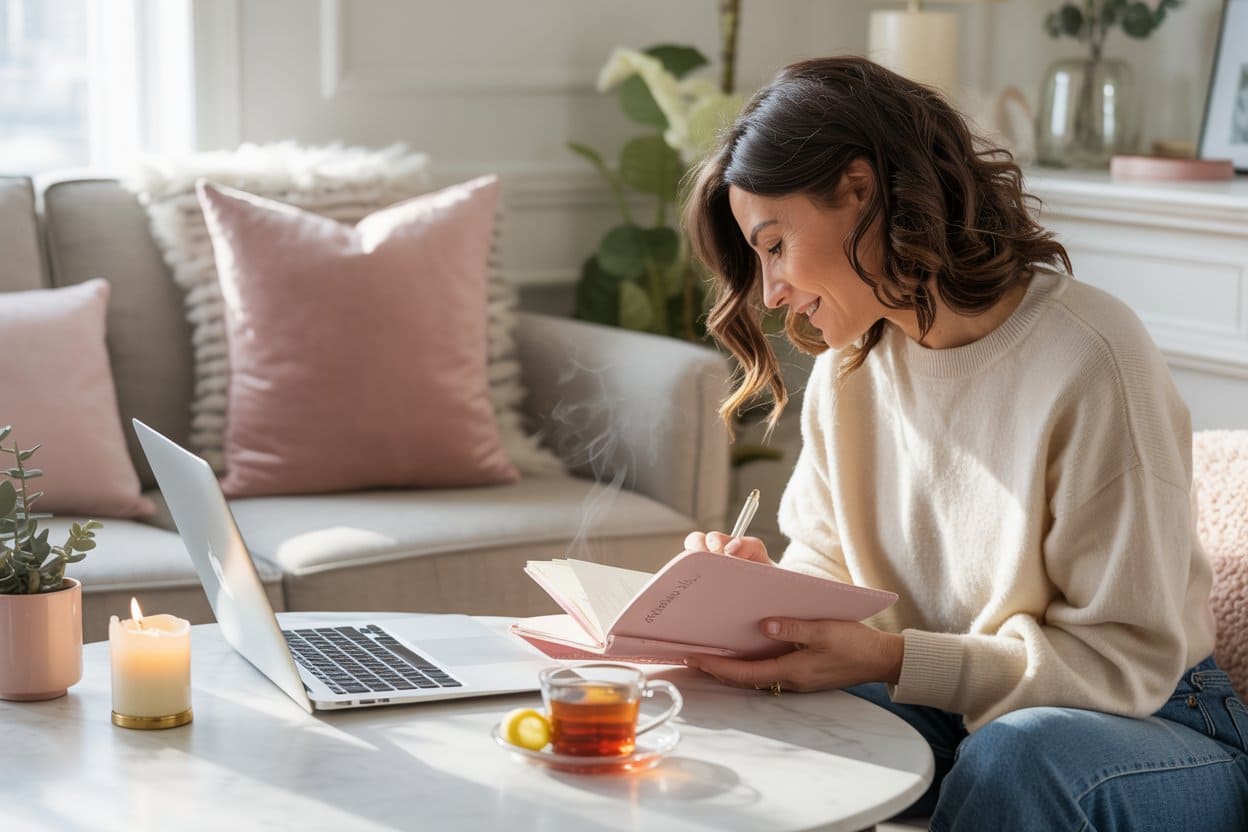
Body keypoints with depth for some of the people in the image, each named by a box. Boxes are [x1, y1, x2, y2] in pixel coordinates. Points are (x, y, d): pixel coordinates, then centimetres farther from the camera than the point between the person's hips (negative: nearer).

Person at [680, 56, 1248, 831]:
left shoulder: (1086, 355, -21)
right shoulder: (851, 358, 2)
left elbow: (1127, 659, -19)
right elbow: (831, 568, 9)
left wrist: (892, 660, -30)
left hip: (1148, 723, -5)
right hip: (940, 710, 5)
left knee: (1012, 754, -37)